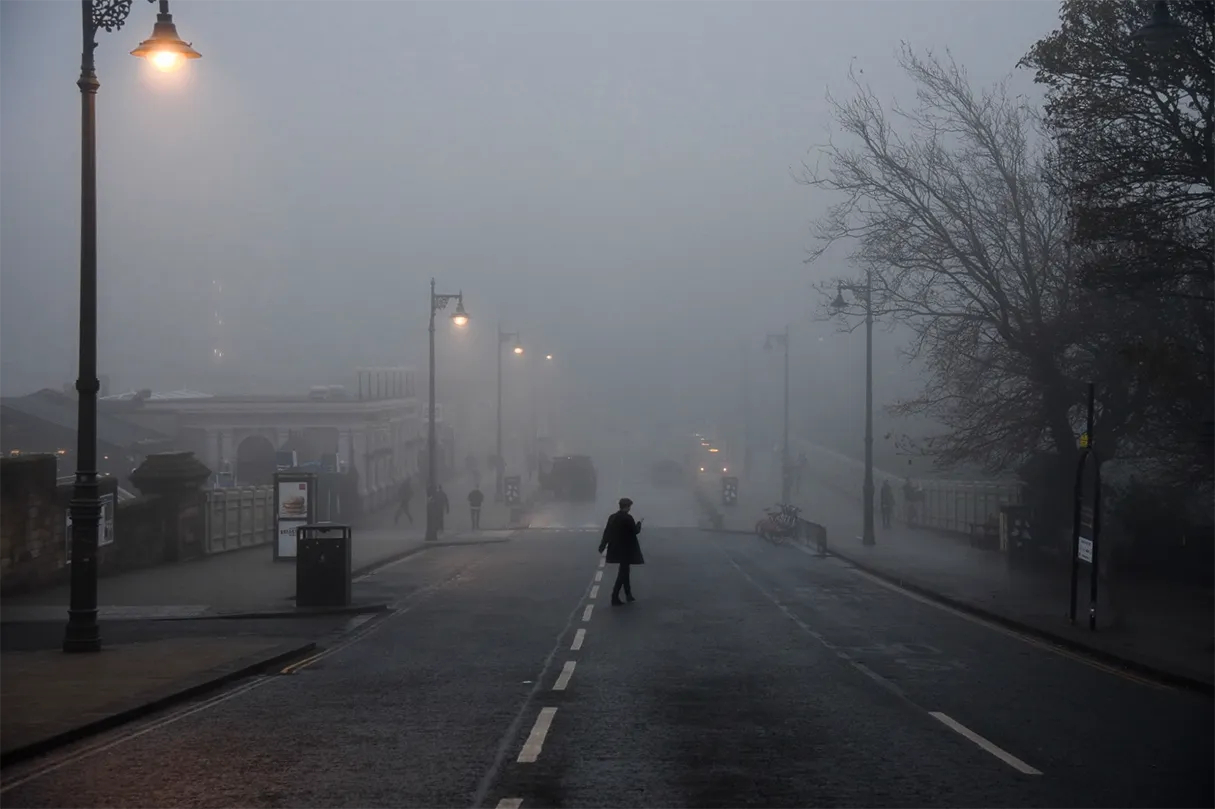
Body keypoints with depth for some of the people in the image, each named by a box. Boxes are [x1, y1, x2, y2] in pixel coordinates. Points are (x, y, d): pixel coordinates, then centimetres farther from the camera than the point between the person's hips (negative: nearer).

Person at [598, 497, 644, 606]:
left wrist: (602, 546, 8)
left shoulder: (612, 517, 4)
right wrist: (639, 522, 8)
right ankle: (615, 598, -7)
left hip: (616, 550, 7)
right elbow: (635, 531, -11)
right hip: (626, 550, -7)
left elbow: (607, 532, 4)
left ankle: (629, 596, 29)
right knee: (622, 573, -2)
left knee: (624, 571, 19)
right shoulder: (628, 518, -16)